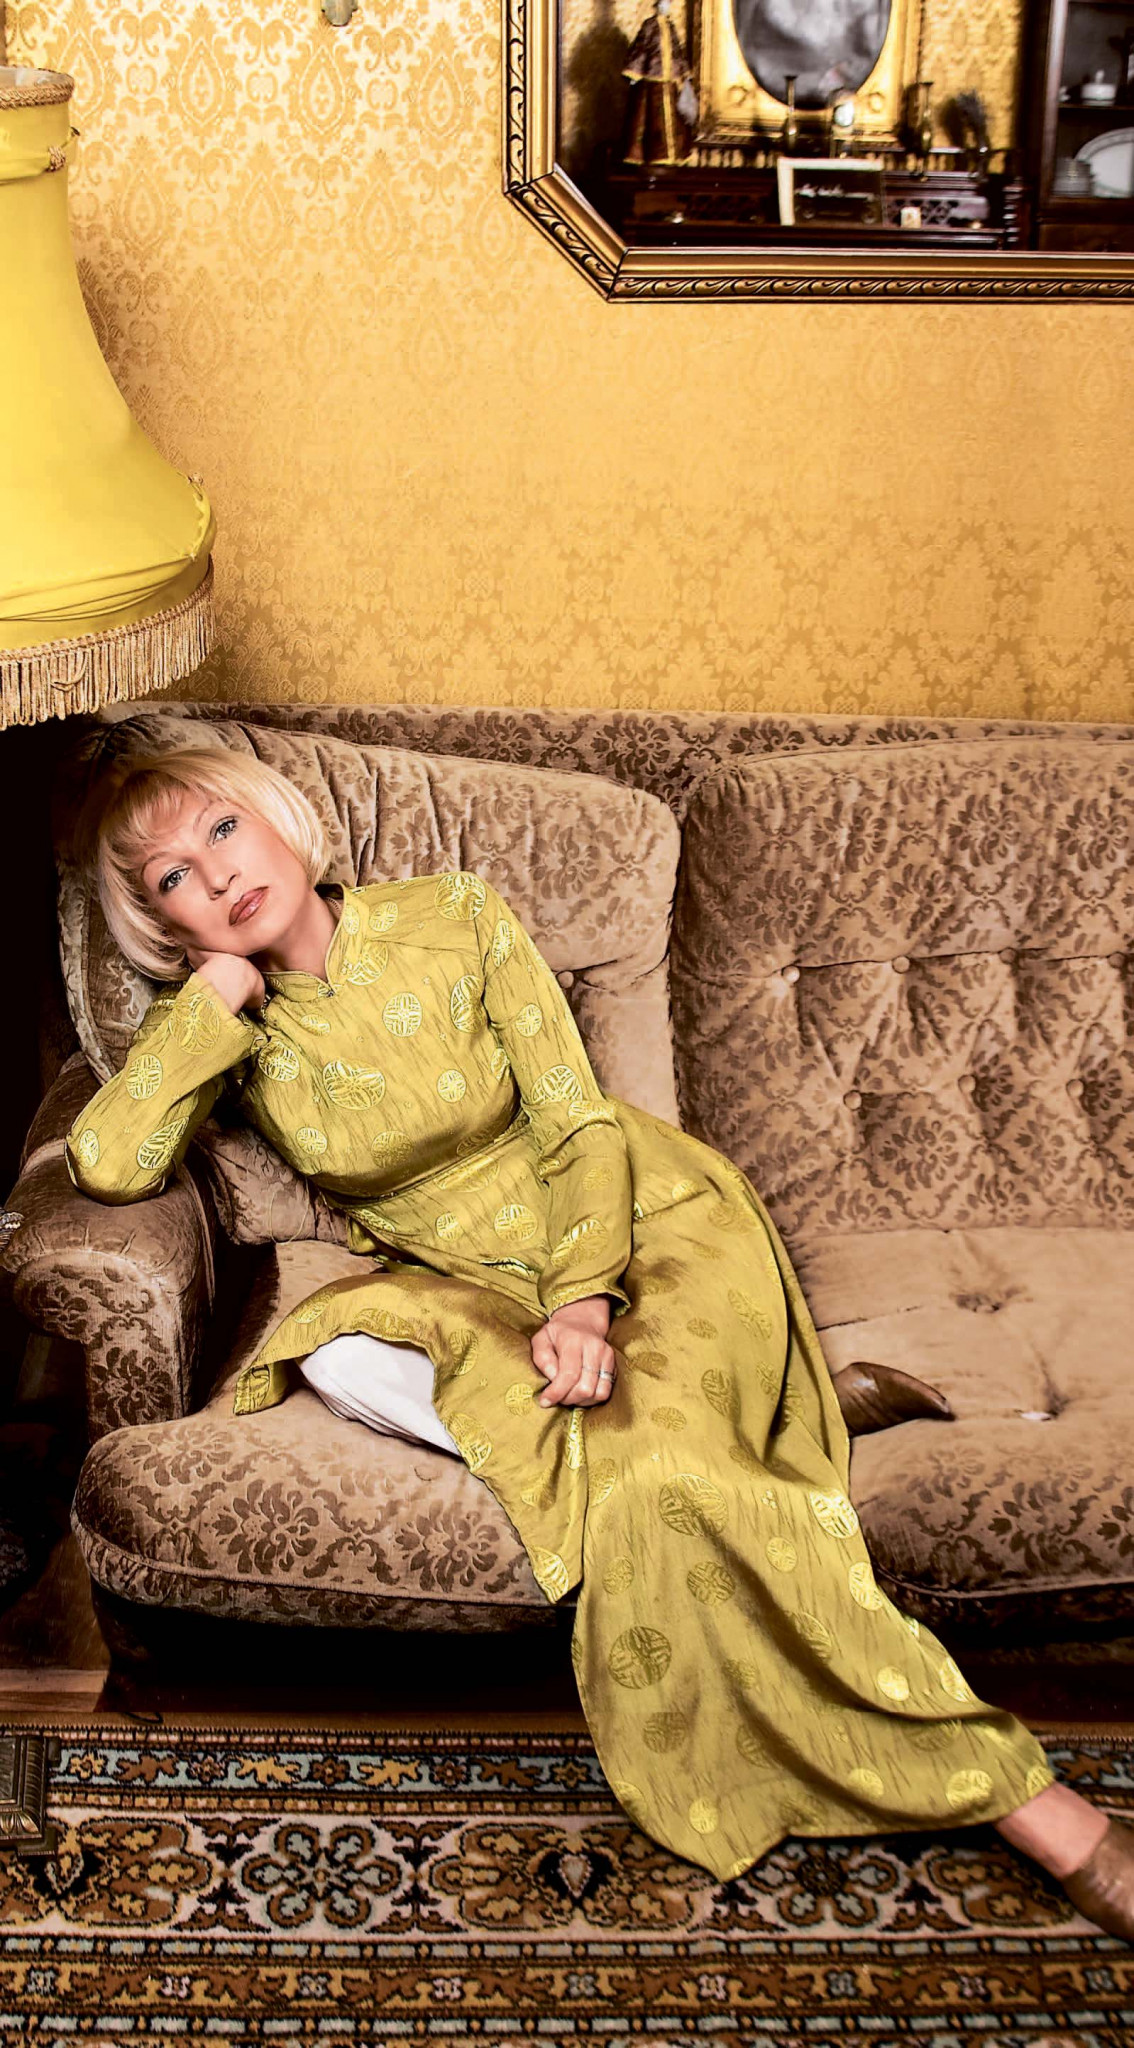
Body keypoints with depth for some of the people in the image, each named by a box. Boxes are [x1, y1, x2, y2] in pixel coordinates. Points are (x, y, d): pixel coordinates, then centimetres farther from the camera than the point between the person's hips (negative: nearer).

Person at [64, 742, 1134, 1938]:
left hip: (642, 1219, -3)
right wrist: (215, 999, -17)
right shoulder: (221, 1027, 1)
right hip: (477, 1283, 3)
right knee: (338, 1350, -30)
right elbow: (106, 1167, -16)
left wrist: (582, 1299, -22)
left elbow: (577, 1126, -7)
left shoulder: (451, 918, -6)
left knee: (657, 1473, -31)